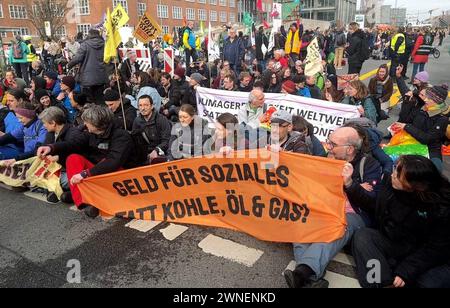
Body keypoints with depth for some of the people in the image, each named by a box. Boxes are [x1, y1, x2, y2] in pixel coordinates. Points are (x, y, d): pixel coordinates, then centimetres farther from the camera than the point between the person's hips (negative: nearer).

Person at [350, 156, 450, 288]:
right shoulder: (390, 183, -10)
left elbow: (438, 248, -16)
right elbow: (375, 206, 9)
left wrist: (405, 271, -22)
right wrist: (350, 184, 0)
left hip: (424, 257, -4)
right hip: (391, 245, 5)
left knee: (430, 283, -33)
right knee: (362, 236, -23)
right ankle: (385, 283, -30)